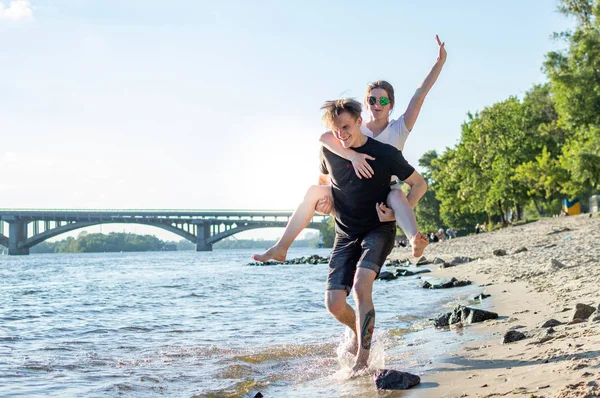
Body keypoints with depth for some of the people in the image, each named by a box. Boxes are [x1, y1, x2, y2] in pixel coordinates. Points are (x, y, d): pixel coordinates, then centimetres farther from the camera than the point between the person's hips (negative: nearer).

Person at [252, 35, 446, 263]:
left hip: (384, 201, -4)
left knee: (397, 195, -38)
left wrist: (440, 62, -20)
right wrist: (352, 155, -38)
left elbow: (420, 94, -12)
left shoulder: (399, 129, -3)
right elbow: (325, 137, -20)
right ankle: (281, 248, -10)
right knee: (314, 192, -11)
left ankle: (415, 241, -68)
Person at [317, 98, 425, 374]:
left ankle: (362, 360, -21)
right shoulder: (328, 151, -3)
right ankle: (359, 331, 27)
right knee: (334, 303, -8)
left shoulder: (386, 154, -14)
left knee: (361, 285, -28)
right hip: (345, 235, 4)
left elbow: (418, 184, -2)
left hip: (378, 230, -4)